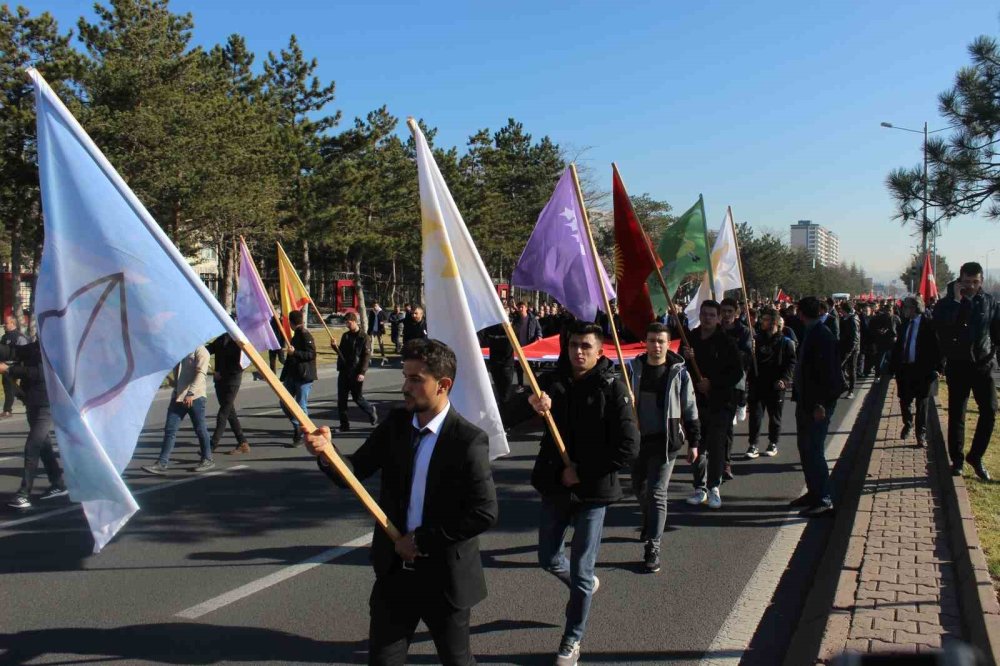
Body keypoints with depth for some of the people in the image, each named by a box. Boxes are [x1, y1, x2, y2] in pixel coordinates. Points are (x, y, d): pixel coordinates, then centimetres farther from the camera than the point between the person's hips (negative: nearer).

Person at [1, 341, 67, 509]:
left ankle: (24, 493, -10)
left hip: (47, 405, -8)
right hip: (33, 403, 8)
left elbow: (41, 373, -23)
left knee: (32, 447, -11)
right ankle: (58, 484, 26)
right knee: (43, 445, 15)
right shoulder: (34, 347, 10)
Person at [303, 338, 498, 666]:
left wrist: (423, 540, -17)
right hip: (394, 572, 4)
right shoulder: (395, 424, -1)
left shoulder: (469, 441, -17)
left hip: (445, 577, -4)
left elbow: (485, 513, -20)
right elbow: (353, 472, -4)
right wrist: (327, 452, -26)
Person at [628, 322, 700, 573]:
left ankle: (652, 547, 0)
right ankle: (650, 523, 46)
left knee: (656, 493, -6)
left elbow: (690, 411, 2)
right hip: (637, 439, 3)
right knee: (639, 488, 18)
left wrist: (693, 442, 2)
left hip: (665, 442, -3)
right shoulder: (634, 368, 0)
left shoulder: (679, 372, -5)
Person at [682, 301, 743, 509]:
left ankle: (714, 487, 8)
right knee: (698, 445, 7)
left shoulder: (726, 342, -4)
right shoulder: (691, 338, 6)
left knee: (716, 445, -4)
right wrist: (685, 357, -10)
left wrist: (712, 383, -13)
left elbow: (737, 373, -5)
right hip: (696, 400, 4)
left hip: (720, 402, -3)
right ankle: (700, 488, 17)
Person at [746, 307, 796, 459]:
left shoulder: (785, 342, -4)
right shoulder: (757, 339, 7)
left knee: (775, 417, 11)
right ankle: (753, 445, 5)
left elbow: (791, 363, -6)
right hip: (757, 384, 2)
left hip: (775, 386, -2)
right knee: (755, 415, -1)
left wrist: (784, 379, -18)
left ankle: (773, 444, 25)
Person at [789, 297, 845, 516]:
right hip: (806, 401, 10)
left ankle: (824, 500, 2)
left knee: (814, 450, -6)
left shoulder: (822, 336, -18)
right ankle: (813, 493, 27)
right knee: (805, 448, 16)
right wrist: (799, 396, 15)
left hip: (818, 404, -10)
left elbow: (828, 372, -22)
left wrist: (820, 404, -22)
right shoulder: (809, 333, 10)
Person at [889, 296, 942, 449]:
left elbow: (938, 346, -10)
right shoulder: (905, 324, 9)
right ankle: (907, 425, 37)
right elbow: (898, 345, 12)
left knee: (921, 403, 5)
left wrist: (938, 367, -15)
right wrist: (892, 365, 6)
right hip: (904, 368, 5)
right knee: (904, 400, 12)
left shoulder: (929, 324, -8)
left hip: (922, 369, -5)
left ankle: (921, 435, 15)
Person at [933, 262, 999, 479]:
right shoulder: (947, 303, -4)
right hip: (958, 366, -2)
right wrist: (956, 300, -23)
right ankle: (957, 460, 14)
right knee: (957, 414, 4)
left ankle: (976, 456, 12)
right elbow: (941, 326, -24)